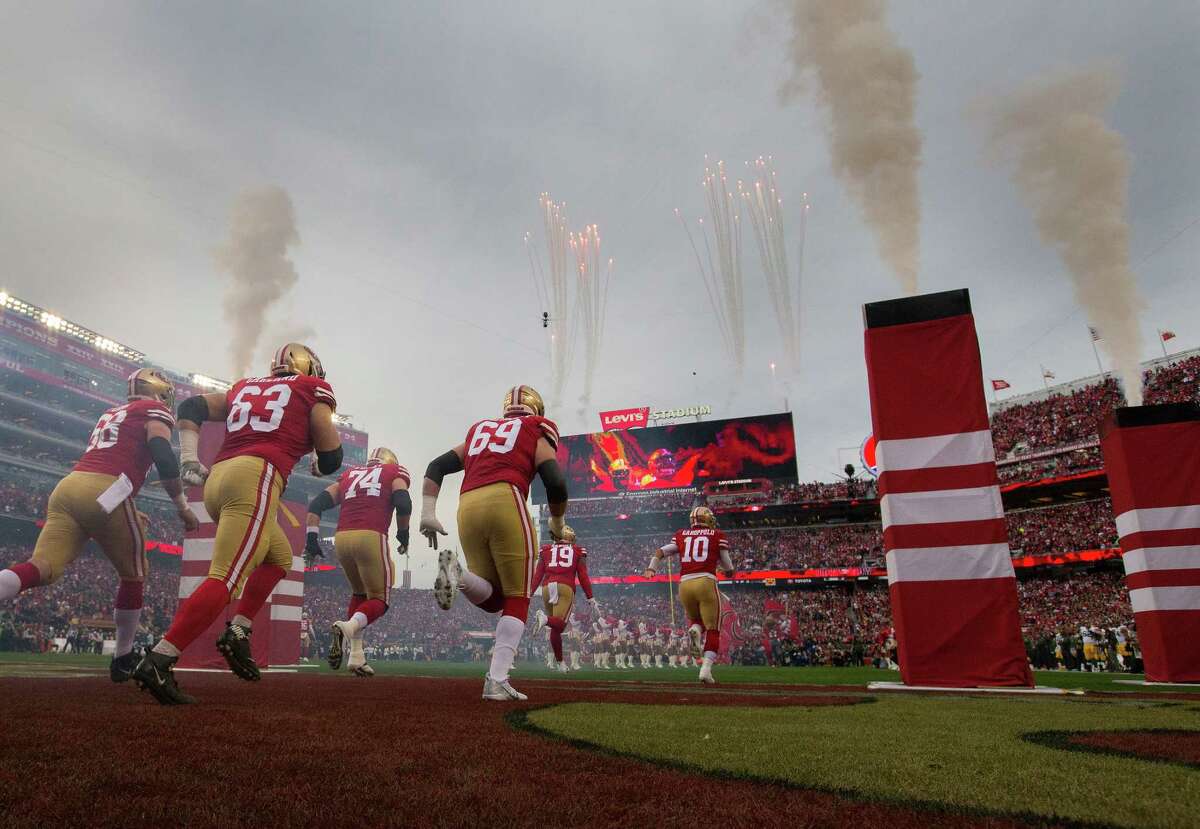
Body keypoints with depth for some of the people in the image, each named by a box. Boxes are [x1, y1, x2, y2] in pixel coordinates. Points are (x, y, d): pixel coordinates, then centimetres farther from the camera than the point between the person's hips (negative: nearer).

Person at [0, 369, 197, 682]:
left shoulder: (109, 415, 32)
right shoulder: (155, 410, 9)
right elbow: (164, 459, -8)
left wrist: (127, 514, 40)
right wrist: (182, 506, 0)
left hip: (67, 486, 7)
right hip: (103, 494, -6)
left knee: (41, 569, -5)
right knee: (133, 577, 12)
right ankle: (123, 659, 20)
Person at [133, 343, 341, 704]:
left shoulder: (245, 388, 28)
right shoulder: (312, 392, 12)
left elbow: (190, 407, 21)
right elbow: (331, 460, 7)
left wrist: (189, 460, 17)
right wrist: (317, 466, 30)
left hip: (217, 478, 8)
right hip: (256, 477, -8)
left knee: (279, 557, 24)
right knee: (225, 578, -14)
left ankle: (238, 633, 11)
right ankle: (158, 661, -26)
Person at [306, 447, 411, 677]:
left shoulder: (349, 474, 27)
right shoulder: (395, 472, 16)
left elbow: (317, 504, 14)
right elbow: (403, 502, -4)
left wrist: (312, 537, 10)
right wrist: (403, 533, 9)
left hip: (341, 538, 5)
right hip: (371, 537, -5)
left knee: (359, 593, 24)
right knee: (378, 599, 7)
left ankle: (356, 656, 14)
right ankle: (348, 627, -22)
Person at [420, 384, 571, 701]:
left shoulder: (479, 431, 30)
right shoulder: (536, 433, 16)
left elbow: (436, 467, 20)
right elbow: (556, 483, 2)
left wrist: (428, 513, 12)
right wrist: (558, 522, 19)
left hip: (468, 508, 5)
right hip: (506, 501, -4)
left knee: (492, 598, 16)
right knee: (517, 599, 5)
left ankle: (457, 573, -14)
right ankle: (497, 681, -6)